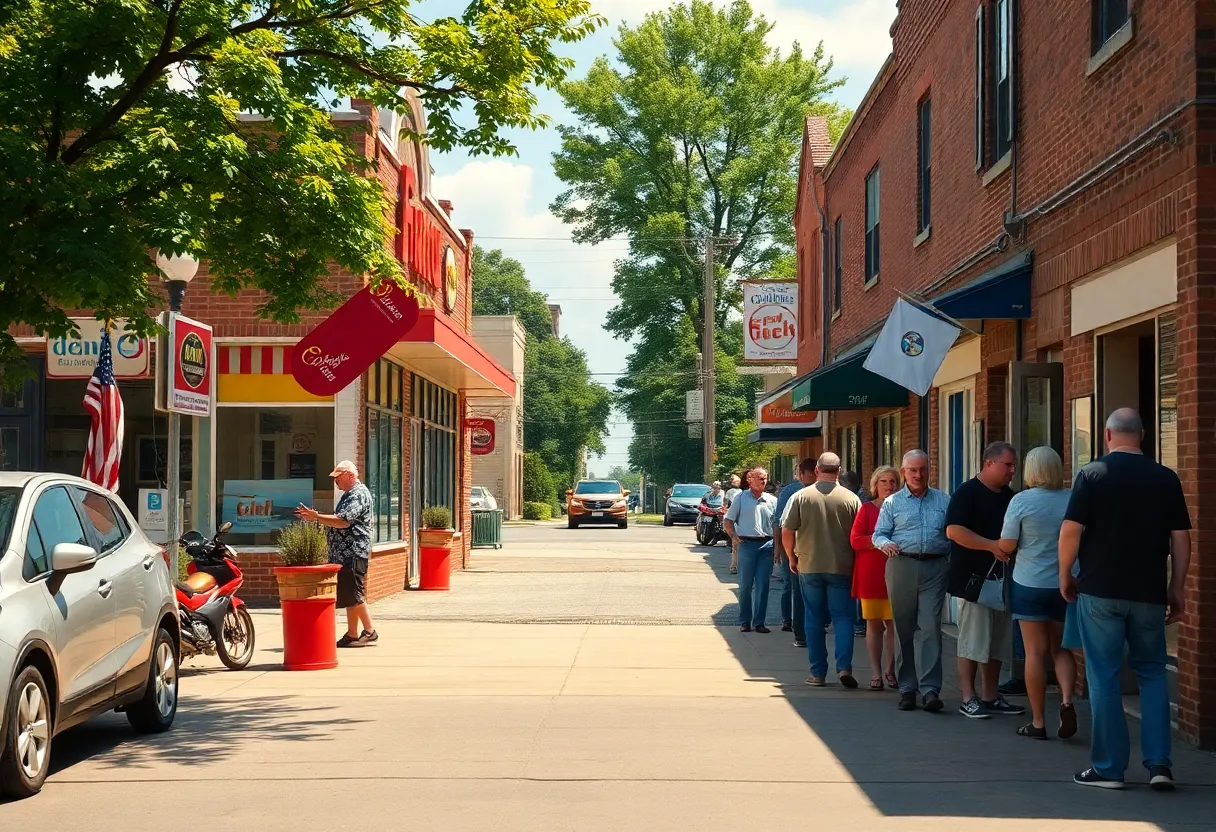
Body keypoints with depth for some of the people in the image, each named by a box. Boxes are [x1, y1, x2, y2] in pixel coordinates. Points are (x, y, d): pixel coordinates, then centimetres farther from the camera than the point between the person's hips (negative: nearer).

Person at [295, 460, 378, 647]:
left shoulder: (359, 494, -13)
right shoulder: (349, 495, 20)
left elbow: (343, 521, -24)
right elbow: (340, 520, 24)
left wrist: (316, 517, -21)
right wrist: (315, 517, 12)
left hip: (354, 553, -10)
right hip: (344, 554, 10)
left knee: (354, 595, -8)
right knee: (348, 596, 9)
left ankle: (370, 632, -3)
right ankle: (352, 635, 12)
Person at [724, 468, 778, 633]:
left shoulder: (772, 501, 10)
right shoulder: (741, 498, 5)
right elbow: (728, 521, 6)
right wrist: (734, 537, -8)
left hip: (766, 545, 2)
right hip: (747, 544, -2)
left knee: (762, 586, 1)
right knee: (745, 585, 3)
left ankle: (759, 622, 7)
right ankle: (744, 621, 13)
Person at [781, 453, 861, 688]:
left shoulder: (801, 497, -3)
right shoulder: (851, 499, -4)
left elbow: (787, 531, -3)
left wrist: (792, 557, 11)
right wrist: (855, 562, 13)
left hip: (809, 567, 1)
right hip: (841, 568, -1)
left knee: (814, 619, 9)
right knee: (843, 617, 5)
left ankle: (817, 673, 11)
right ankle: (844, 667, -10)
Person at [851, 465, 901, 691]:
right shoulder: (867, 509, 3)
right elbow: (855, 540, -6)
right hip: (871, 574, -1)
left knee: (894, 623, 1)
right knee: (873, 624, 2)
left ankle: (890, 670, 12)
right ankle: (876, 673, 8)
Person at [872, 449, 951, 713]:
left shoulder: (943, 501, 12)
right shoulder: (892, 502, 11)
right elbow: (878, 534, 8)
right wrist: (885, 544, -15)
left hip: (935, 569, -1)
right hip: (902, 566, 1)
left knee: (930, 628, -9)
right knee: (903, 629, 6)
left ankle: (930, 689, -11)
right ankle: (907, 688, 14)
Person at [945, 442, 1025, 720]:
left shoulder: (1010, 497, 15)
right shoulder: (967, 493, -8)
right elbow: (953, 530, -18)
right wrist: (992, 546, -23)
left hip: (1002, 578, 8)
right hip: (974, 579, -8)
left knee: (998, 642, 10)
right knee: (973, 641, -5)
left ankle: (991, 697, 18)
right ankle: (968, 699, 1)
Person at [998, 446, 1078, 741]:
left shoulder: (1021, 501, -10)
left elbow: (1006, 546, -9)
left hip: (1030, 584, -3)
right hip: (1064, 584, 3)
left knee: (1036, 652, 3)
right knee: (1061, 649, 16)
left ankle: (1038, 722, 6)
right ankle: (1067, 702, -6)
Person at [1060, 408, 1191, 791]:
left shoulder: (1092, 475, -5)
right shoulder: (1166, 478, 2)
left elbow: (1070, 531, -10)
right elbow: (1181, 538, 3)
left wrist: (1065, 576, 3)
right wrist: (1176, 588, 11)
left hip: (1100, 591, -2)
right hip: (1149, 592, 2)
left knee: (1103, 676, 4)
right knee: (1152, 673, 14)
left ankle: (1108, 767, 7)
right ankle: (1158, 763, 5)